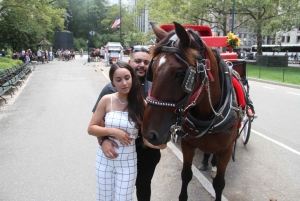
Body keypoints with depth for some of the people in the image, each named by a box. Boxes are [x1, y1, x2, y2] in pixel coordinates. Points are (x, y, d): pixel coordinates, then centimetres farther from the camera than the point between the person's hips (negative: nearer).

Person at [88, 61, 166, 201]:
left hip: (128, 161, -1)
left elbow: (147, 138, -9)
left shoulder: (141, 104, -12)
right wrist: (113, 131, -21)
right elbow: (91, 129, -6)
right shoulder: (106, 100, -10)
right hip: (105, 158, 2)